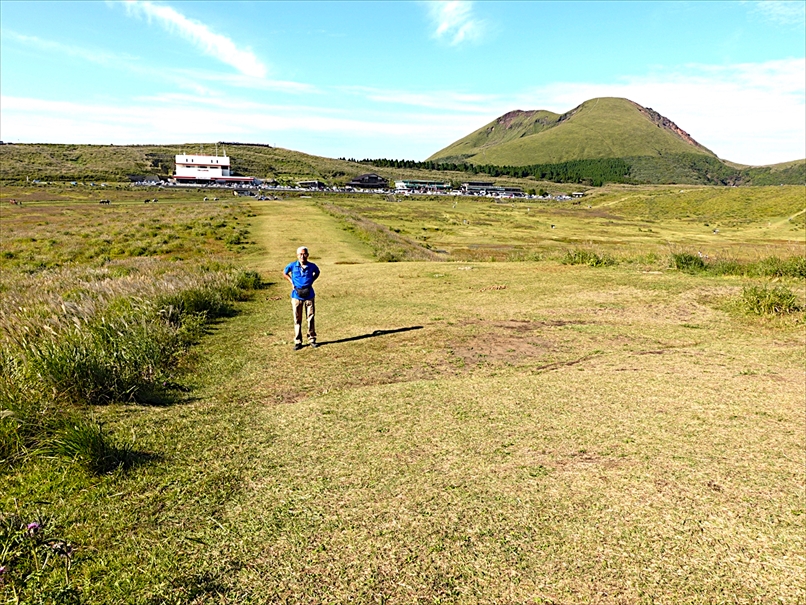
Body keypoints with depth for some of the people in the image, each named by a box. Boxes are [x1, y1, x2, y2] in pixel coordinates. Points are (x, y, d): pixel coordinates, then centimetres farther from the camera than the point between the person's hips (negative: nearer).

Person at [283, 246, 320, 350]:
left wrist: (311, 281, 6)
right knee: (297, 320, 5)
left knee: (310, 318, 6)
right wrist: (291, 281, 2)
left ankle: (312, 340, 19)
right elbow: (284, 273, 15)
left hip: (309, 295, 0)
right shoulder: (292, 266, -5)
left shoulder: (312, 266, -4)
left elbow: (317, 272, 19)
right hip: (297, 295, 0)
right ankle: (298, 342, 13)